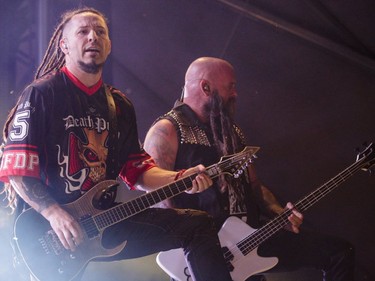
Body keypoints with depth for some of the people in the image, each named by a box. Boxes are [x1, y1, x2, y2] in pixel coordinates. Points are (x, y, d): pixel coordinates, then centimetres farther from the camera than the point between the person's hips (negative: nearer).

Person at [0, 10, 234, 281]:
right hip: (47, 224, -6)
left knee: (199, 225, -1)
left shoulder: (120, 105, 16)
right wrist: (54, 213, -22)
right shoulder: (41, 94, -5)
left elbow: (135, 167, 16)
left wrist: (179, 180, -1)